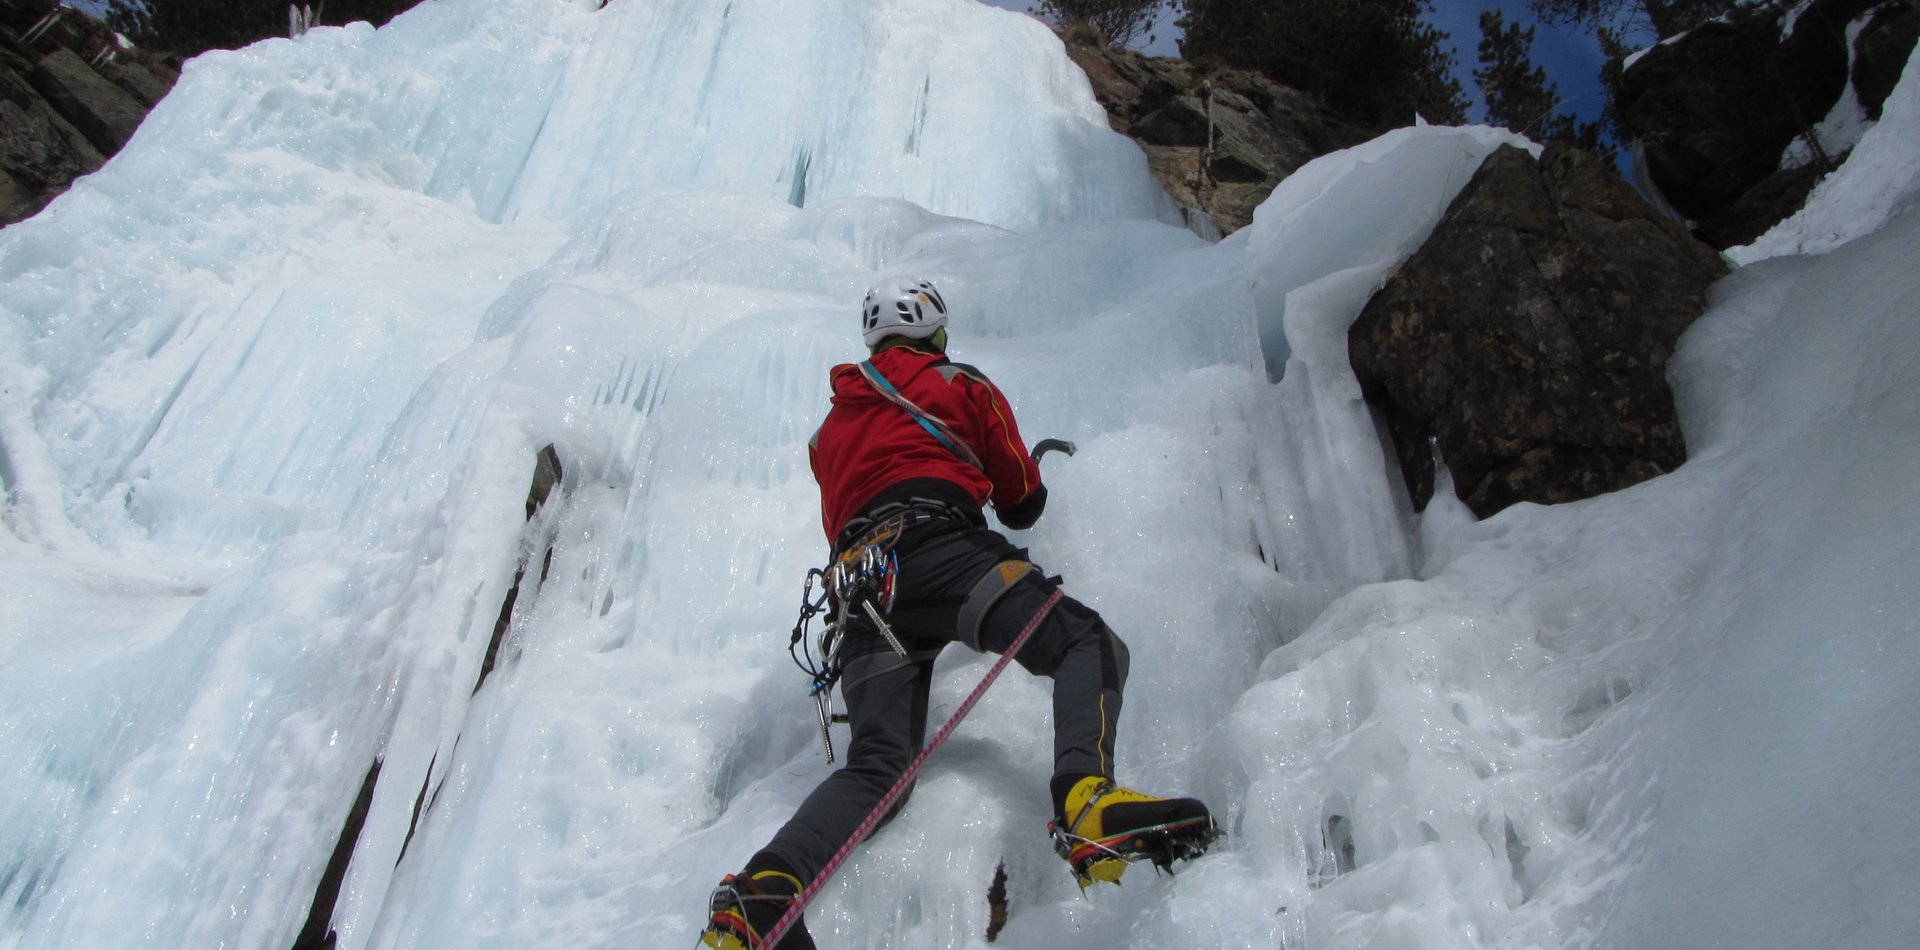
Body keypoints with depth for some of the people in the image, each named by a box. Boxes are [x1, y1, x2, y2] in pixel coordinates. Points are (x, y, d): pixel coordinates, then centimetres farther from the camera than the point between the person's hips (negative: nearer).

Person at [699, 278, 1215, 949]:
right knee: (1090, 645, -11)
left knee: (876, 764, -4)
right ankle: (1086, 799, -39)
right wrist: (1029, 471, 47)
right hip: (937, 549, -5)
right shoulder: (964, 386, 22)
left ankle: (763, 889, -27)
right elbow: (1024, 504, 24)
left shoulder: (829, 428, 37)